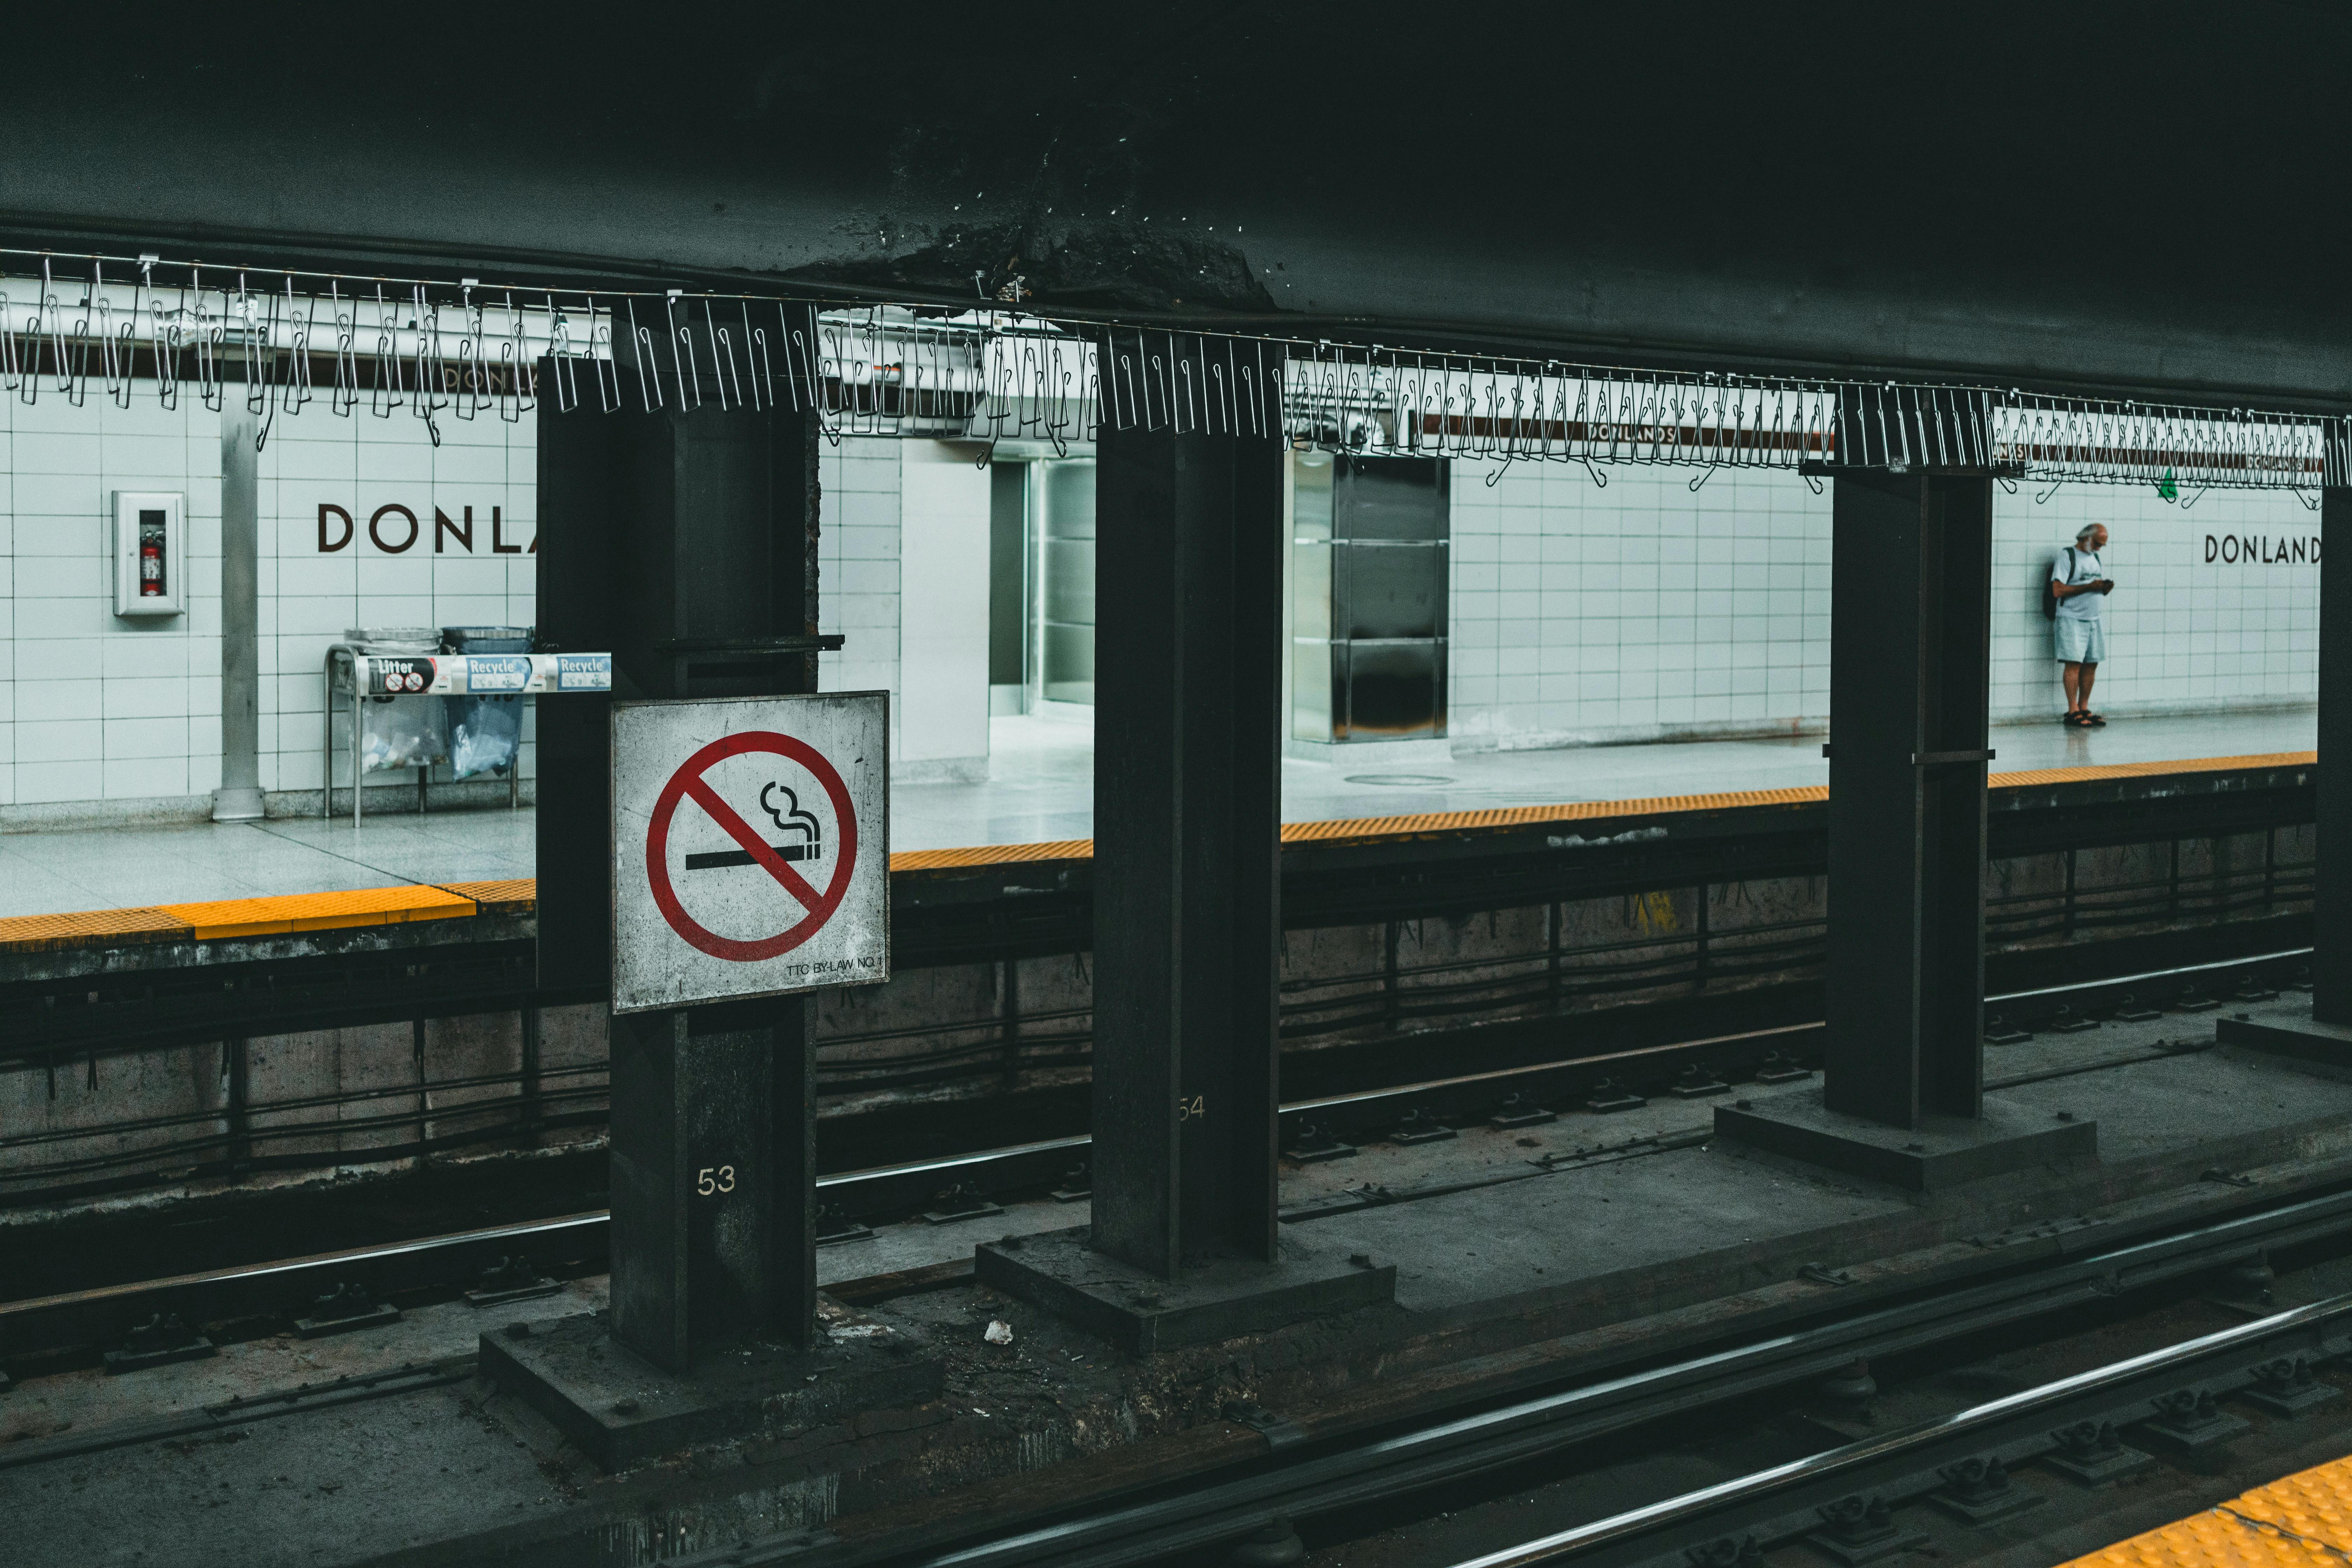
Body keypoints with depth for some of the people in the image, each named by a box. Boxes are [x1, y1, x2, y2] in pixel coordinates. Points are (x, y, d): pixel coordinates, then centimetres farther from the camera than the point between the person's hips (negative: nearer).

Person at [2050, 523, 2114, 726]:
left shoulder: (2097, 559, 18)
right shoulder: (2067, 557, -5)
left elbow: (2099, 592, 22)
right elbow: (2058, 590, -15)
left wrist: (2107, 588, -1)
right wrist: (2089, 587, -18)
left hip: (2095, 620, 7)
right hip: (2072, 620, -7)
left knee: (2091, 664, 3)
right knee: (2074, 663, -11)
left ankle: (2084, 709, 9)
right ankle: (2073, 712, -9)